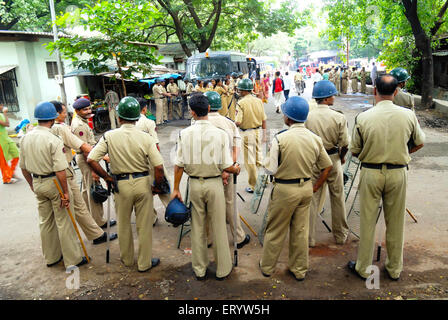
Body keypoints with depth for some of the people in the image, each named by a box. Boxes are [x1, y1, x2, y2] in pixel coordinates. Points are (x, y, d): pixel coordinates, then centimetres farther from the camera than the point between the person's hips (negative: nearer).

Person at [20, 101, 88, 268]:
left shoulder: (25, 138, 1)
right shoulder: (53, 140, -21)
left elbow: (23, 167, 9)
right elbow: (60, 171, -23)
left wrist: (32, 185, 21)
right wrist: (65, 193, -16)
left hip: (37, 183, 7)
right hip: (53, 182, -7)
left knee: (45, 221, 19)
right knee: (64, 222, 4)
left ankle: (51, 257, 34)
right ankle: (73, 259, 15)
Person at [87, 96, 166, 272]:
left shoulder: (109, 136, -10)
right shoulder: (146, 138, -11)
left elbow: (91, 160, -13)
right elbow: (159, 167, -16)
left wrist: (107, 177, 0)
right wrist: (157, 186, 0)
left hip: (120, 184, 1)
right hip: (143, 183, -1)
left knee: (123, 224, 20)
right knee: (144, 225, 12)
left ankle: (127, 259, 38)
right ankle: (144, 262, 25)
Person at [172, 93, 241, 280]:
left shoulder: (185, 134, -7)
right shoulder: (220, 134, -11)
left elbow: (179, 164, -4)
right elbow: (227, 167, -10)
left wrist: (176, 189, 7)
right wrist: (236, 169, 12)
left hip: (194, 184, 2)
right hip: (214, 184, -1)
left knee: (197, 228, 15)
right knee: (218, 228, 12)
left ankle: (199, 270, 28)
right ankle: (222, 269, 25)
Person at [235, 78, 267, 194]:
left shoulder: (241, 103, -15)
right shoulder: (259, 101, 2)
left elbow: (238, 122, -21)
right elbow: (264, 120, 5)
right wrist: (264, 135, 14)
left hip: (247, 133, -5)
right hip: (258, 131, 5)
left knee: (250, 160, 4)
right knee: (258, 157, 20)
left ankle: (253, 186, 12)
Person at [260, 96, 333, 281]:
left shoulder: (280, 139, -19)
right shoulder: (315, 139, -2)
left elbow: (271, 170, -16)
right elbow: (327, 167, 5)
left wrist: (266, 158, 4)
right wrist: (315, 187, 13)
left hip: (285, 190, -5)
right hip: (306, 189, 5)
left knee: (275, 231, 12)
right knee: (301, 231, 17)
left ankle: (267, 267, 30)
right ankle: (299, 270, 31)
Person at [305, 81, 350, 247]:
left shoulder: (307, 117, -8)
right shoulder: (339, 117, -11)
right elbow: (345, 144, -8)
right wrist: (341, 157, 12)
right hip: (333, 160, -1)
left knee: (312, 199, 8)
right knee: (338, 198, 15)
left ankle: (308, 238, 13)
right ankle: (340, 235, 30)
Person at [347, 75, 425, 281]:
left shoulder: (363, 118, -13)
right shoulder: (408, 115, -6)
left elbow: (354, 151, -4)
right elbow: (419, 143, 9)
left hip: (371, 173, -2)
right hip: (398, 173, 2)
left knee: (368, 222, 10)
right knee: (396, 223, 15)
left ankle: (363, 268, 23)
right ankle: (395, 269, 30)